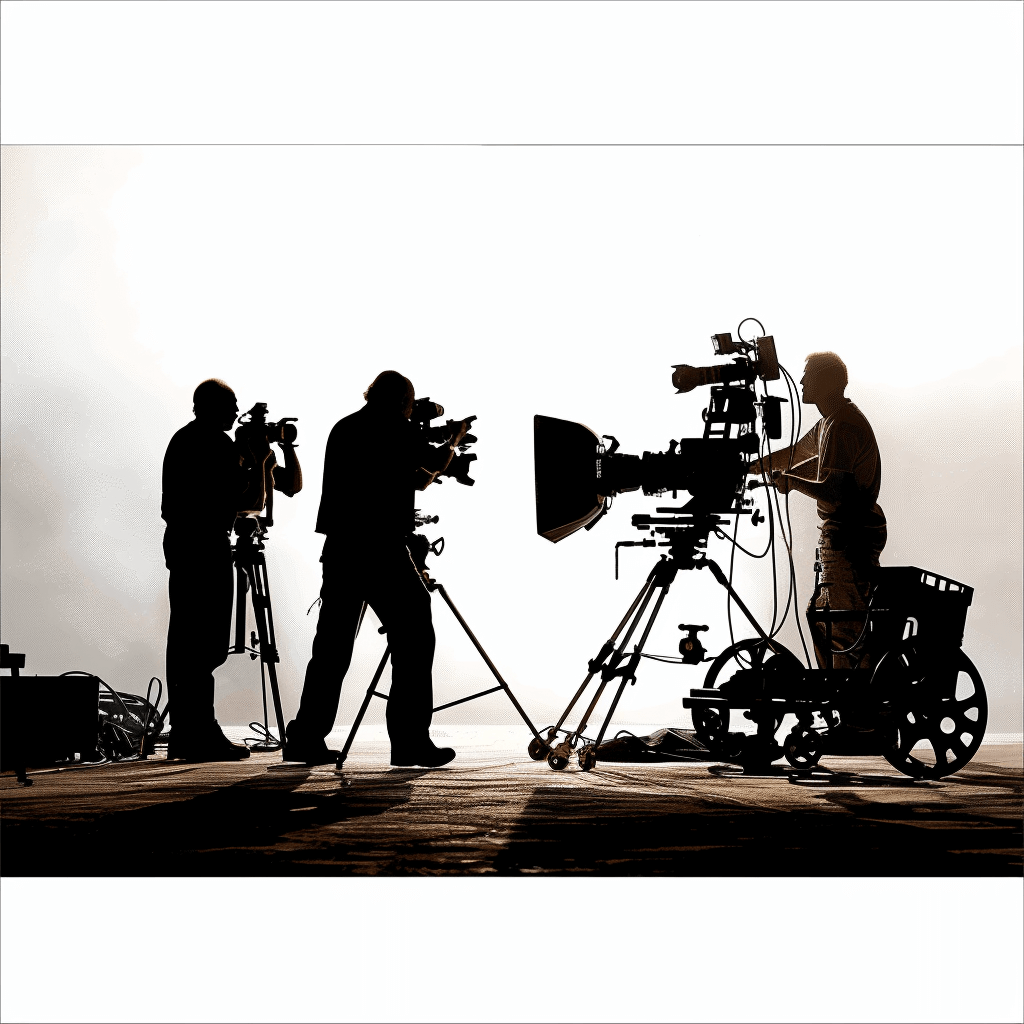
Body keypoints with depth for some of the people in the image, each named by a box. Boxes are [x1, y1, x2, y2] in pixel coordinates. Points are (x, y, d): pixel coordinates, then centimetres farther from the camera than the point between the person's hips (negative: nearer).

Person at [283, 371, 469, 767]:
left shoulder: (342, 429, 17)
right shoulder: (394, 429, -3)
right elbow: (434, 461, 13)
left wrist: (420, 479, 33)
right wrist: (453, 442, 31)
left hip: (339, 551, 7)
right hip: (382, 551, -7)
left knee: (332, 645, 11)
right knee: (413, 639, -1)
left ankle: (306, 738, 10)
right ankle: (410, 741, -5)